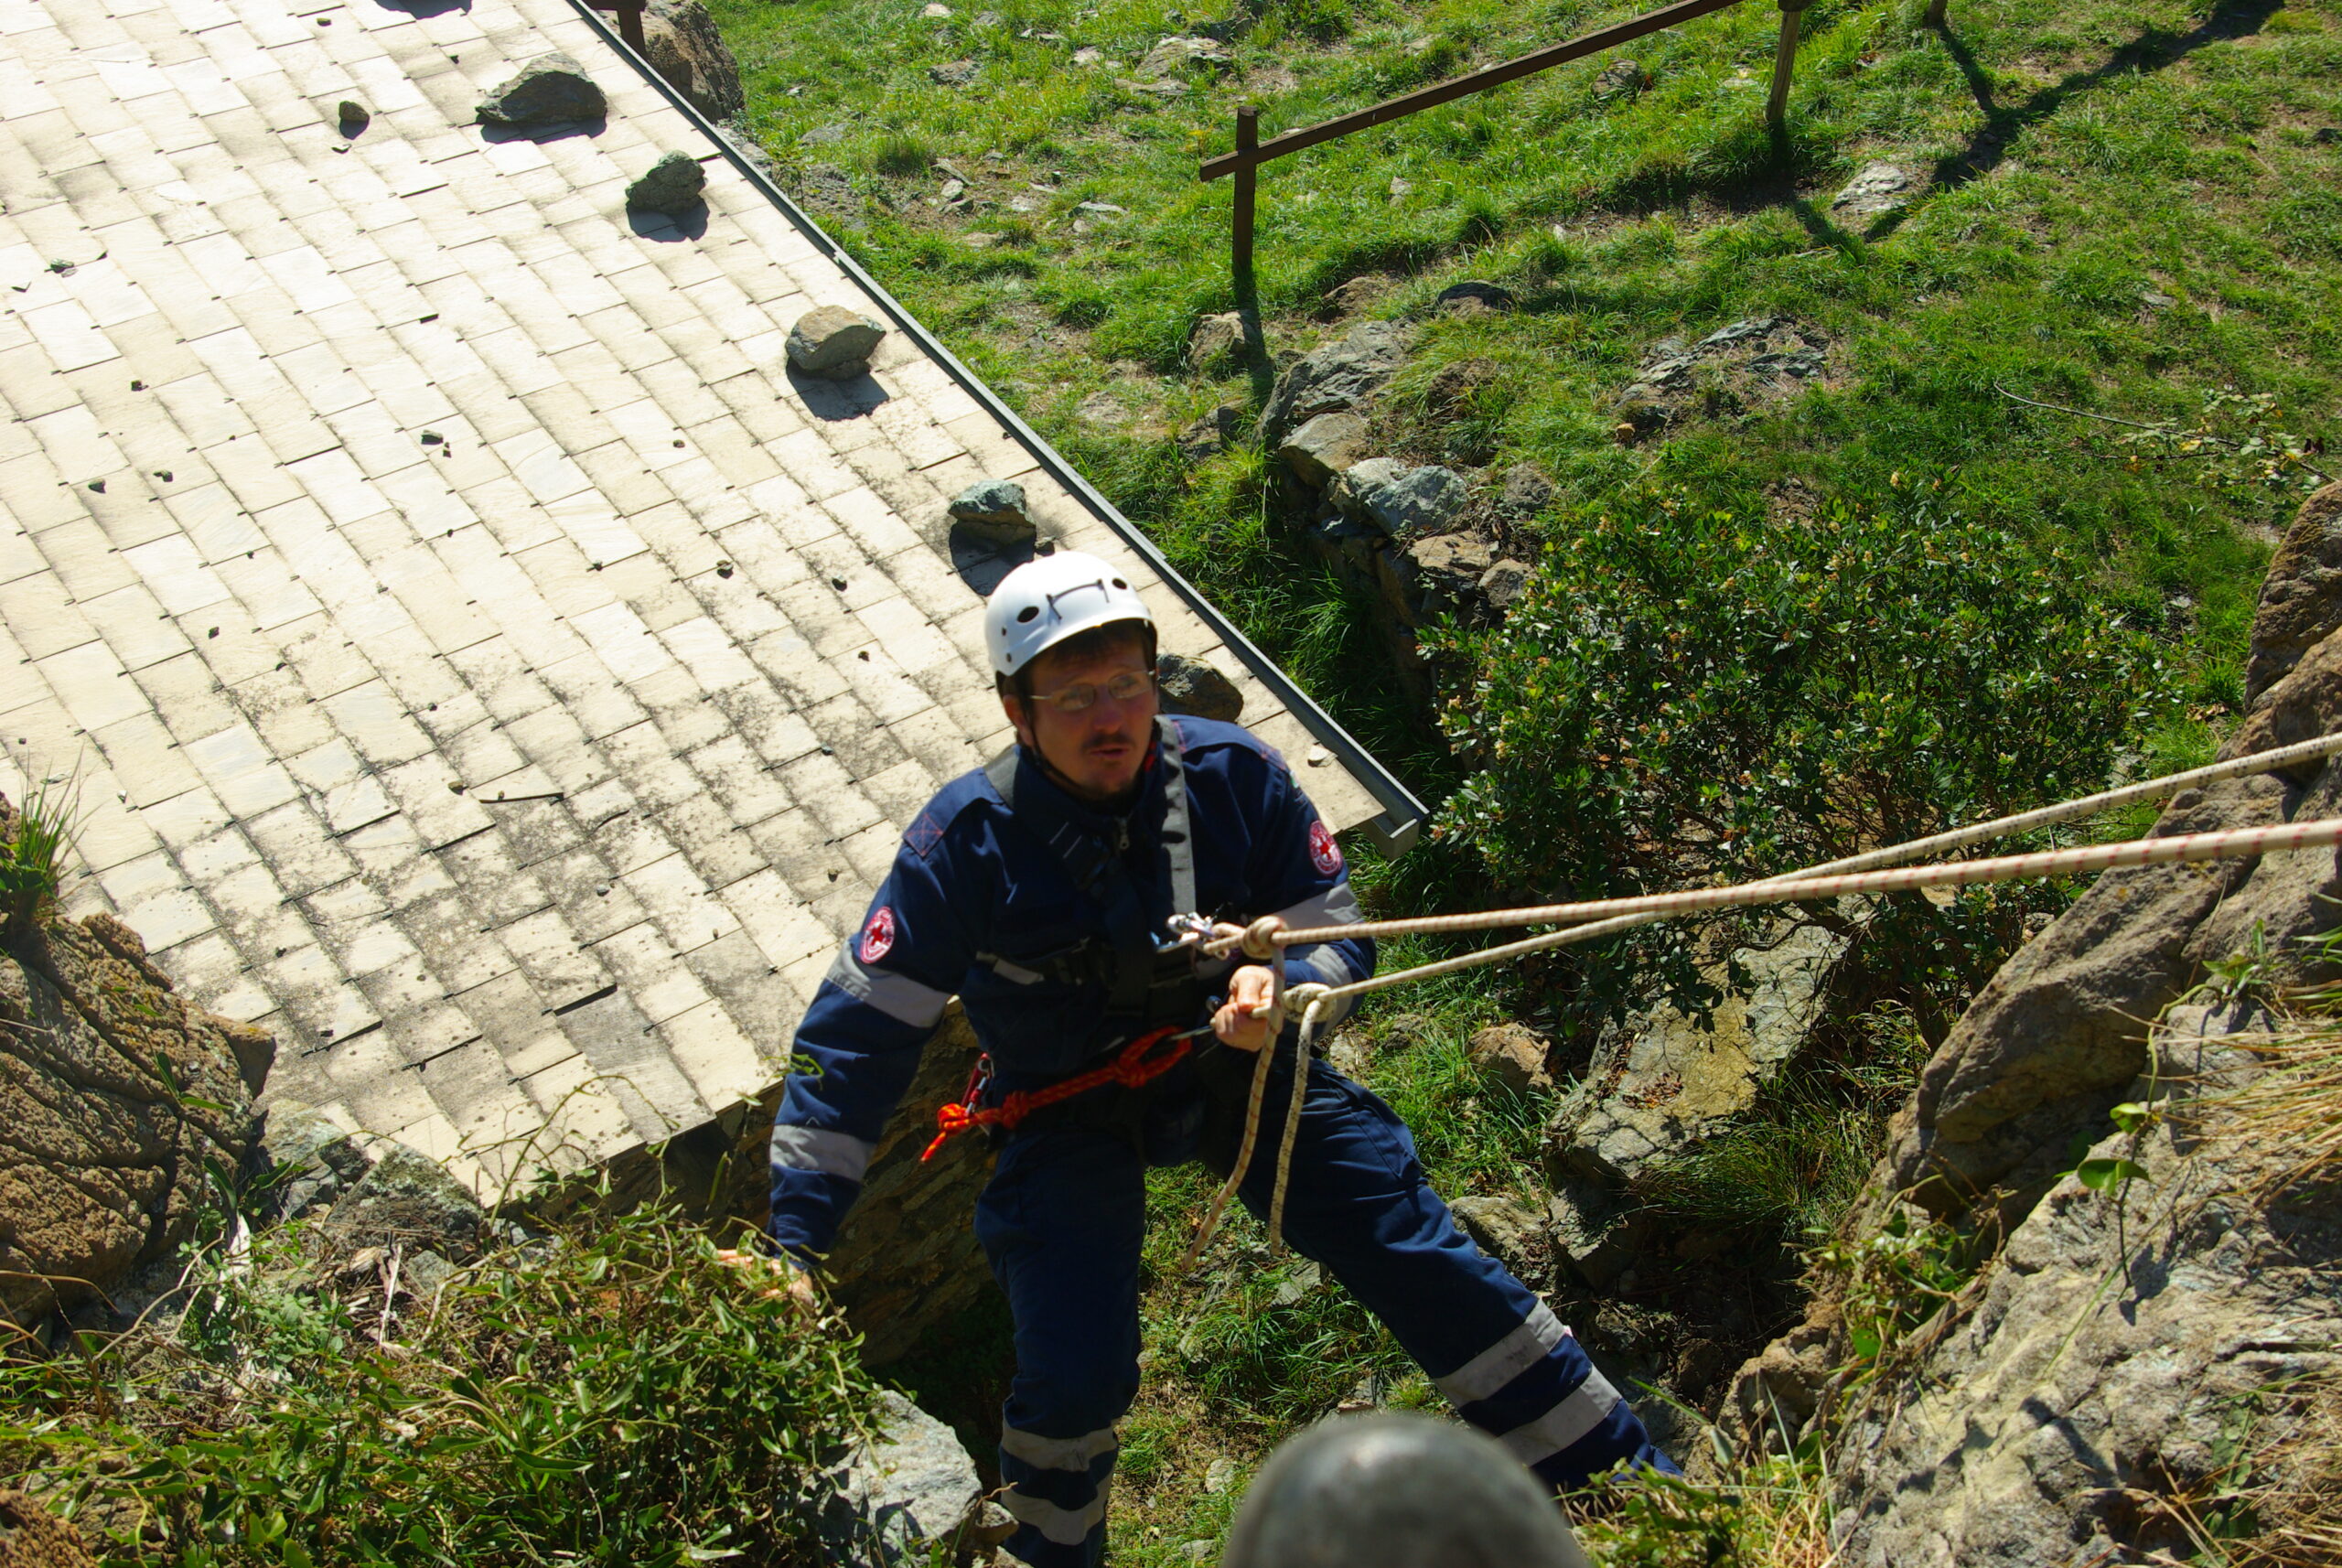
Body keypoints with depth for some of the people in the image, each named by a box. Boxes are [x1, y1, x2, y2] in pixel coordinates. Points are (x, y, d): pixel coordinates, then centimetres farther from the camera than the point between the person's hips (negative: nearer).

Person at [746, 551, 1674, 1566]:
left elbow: (1339, 938, -4)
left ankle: (1627, 1479, 13)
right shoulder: (970, 839, -20)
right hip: (1068, 1111, -1)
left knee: (1431, 1267, -5)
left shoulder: (1234, 776, -15)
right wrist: (792, 1239, -20)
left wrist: (1279, 990, -30)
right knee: (1072, 1378, -18)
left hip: (1233, 1060, 2)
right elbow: (858, 1031, -17)